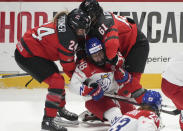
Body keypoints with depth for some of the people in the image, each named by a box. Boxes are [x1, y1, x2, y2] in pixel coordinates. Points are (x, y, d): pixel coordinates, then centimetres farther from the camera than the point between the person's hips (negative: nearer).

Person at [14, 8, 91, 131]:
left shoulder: (64, 25, 4)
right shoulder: (68, 36, -25)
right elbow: (68, 64, -14)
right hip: (26, 56, -11)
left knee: (57, 78, 23)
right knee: (57, 81, -17)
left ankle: (61, 109, 46)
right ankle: (48, 120, -16)